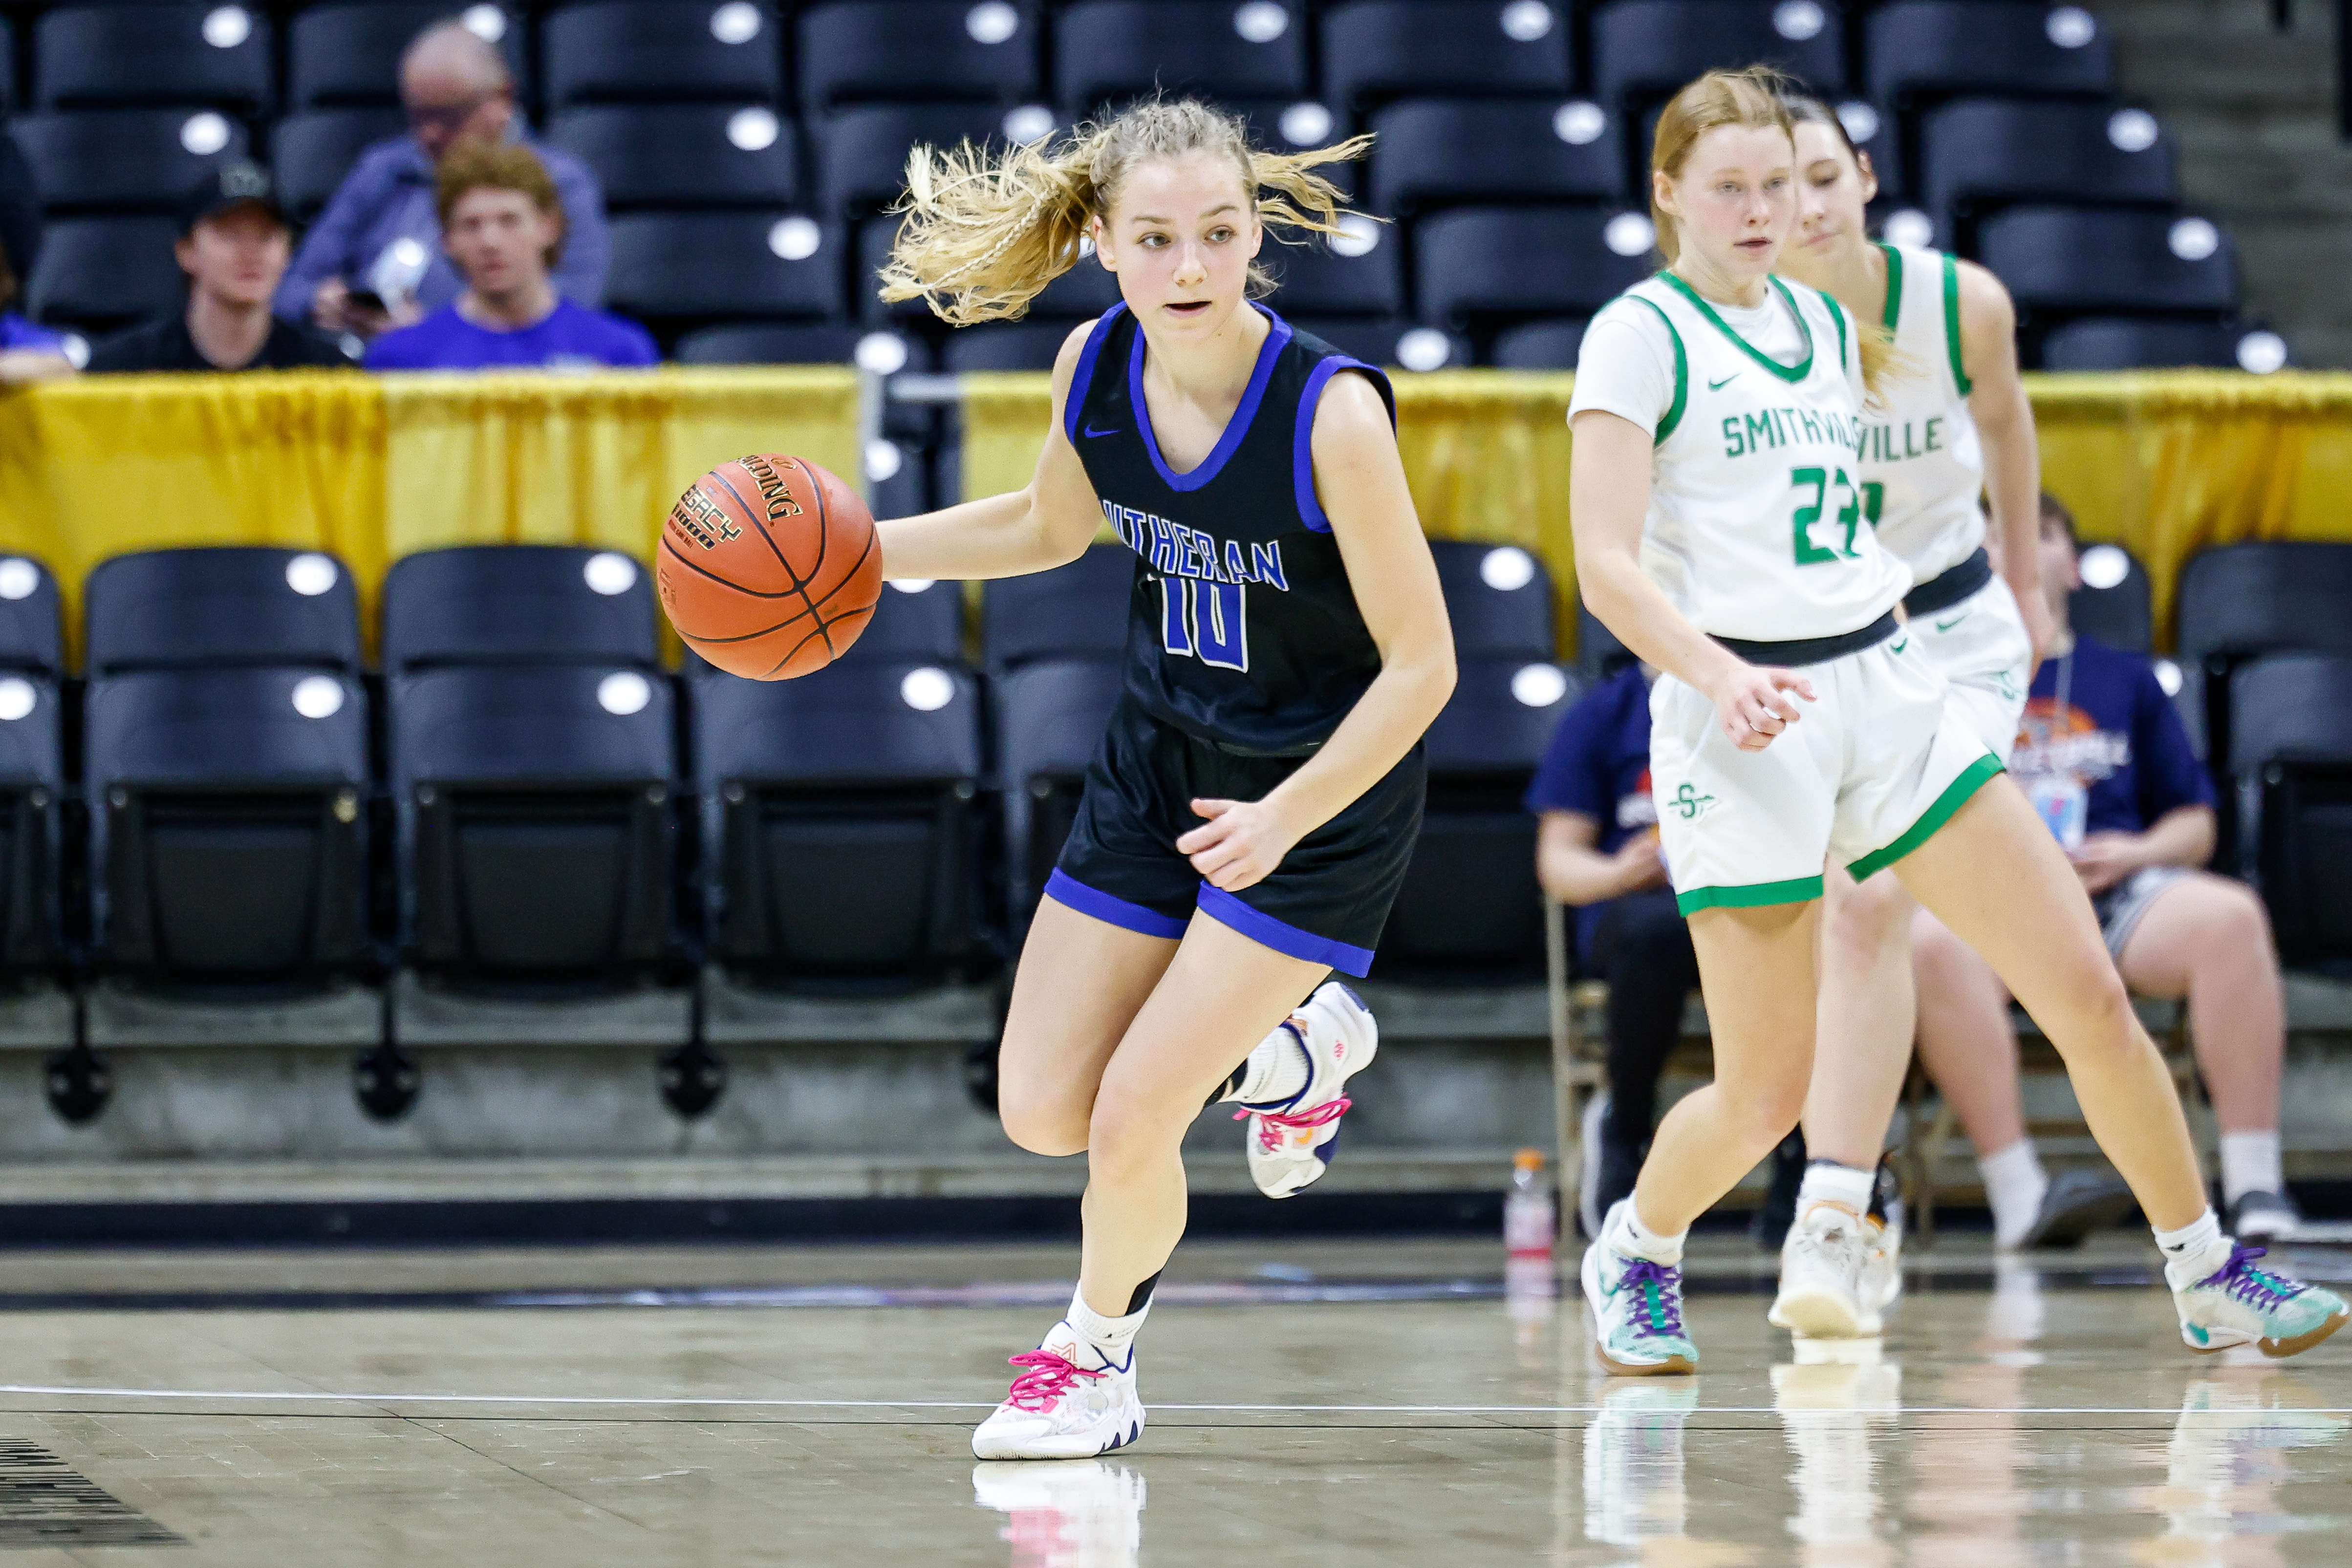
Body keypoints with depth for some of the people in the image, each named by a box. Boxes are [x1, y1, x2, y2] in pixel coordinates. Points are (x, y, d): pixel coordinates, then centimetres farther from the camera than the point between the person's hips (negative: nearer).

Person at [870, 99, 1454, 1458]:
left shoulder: (1333, 412, -28)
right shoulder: (1095, 368, -11)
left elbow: (1421, 664, -21)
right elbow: (1052, 527, 11)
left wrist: (1283, 820, -27)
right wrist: (860, 549, 1)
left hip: (1321, 797, -6)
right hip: (1159, 765, 6)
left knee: (1132, 1124, -8)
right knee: (1041, 1112, 7)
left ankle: (1100, 1348, 24)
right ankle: (1297, 1048, 34)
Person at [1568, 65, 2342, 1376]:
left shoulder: (1828, 319, 16)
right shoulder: (1640, 334, -4)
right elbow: (1606, 565, -13)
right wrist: (1720, 677, -28)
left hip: (1890, 688, 6)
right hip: (1742, 716, -6)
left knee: (2088, 990, -2)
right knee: (1766, 1095, -5)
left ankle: (2208, 1280, 11)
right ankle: (1635, 1253, 25)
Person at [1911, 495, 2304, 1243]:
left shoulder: (2126, 678, 25)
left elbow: (2195, 826, 22)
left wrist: (2135, 853, 0)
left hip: (2114, 889, 2)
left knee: (2231, 914, -32)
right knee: (1935, 942, -40)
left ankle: (2254, 1185, -32)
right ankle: (2017, 1194, -41)